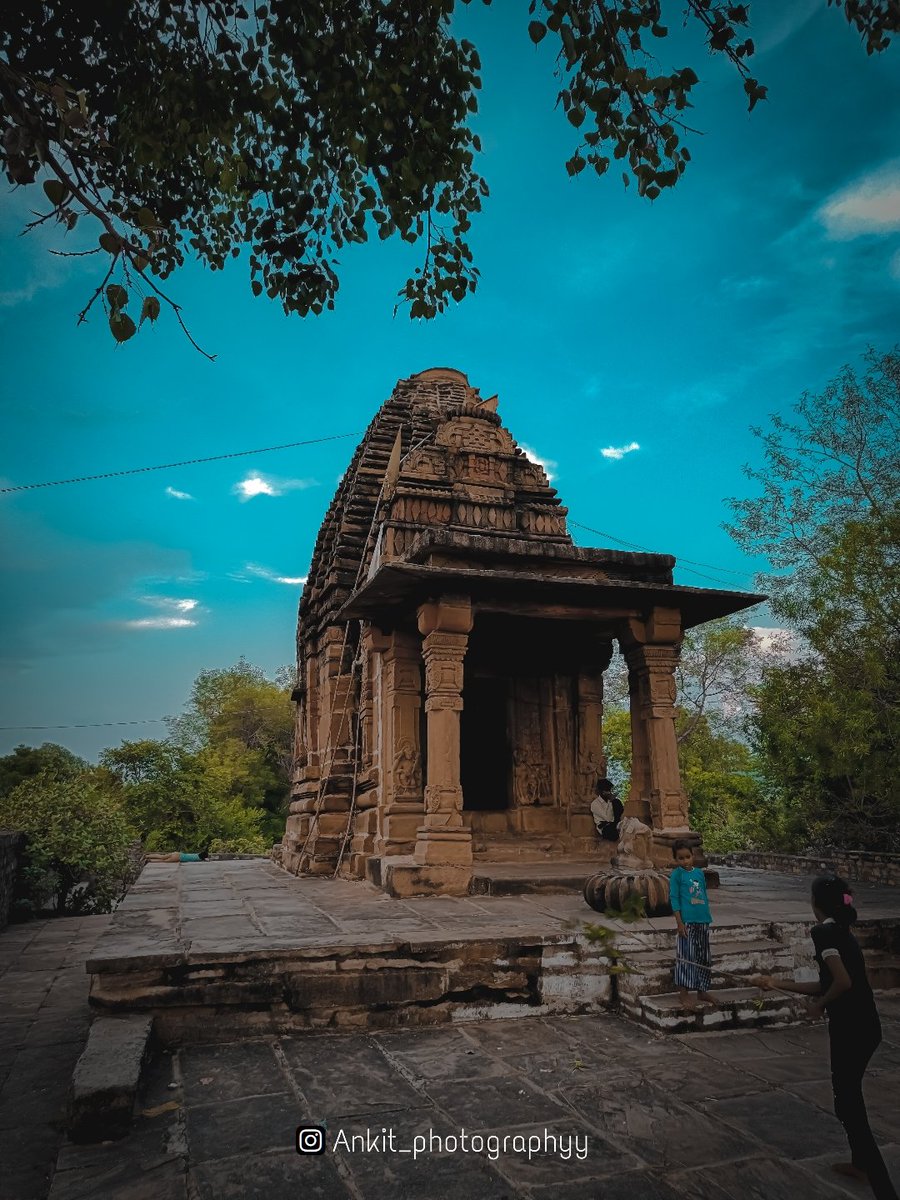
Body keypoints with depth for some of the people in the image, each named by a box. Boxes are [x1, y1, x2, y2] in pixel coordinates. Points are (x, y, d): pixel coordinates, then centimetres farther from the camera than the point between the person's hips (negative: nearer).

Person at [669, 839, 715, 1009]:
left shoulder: (699, 872, 8)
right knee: (686, 957, -1)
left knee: (704, 957, 14)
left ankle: (702, 991, 27)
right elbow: (674, 898, -9)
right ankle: (685, 994, 6)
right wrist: (679, 922, -14)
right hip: (687, 921, -6)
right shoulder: (676, 874, -7)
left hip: (703, 921, 6)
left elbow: (704, 896, 15)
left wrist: (708, 918, 14)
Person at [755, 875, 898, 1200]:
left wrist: (819, 1003, -7)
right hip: (865, 1026, 9)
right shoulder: (841, 932, 13)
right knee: (850, 1095, 26)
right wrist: (778, 983, 23)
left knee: (848, 1105, 1)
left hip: (850, 1028, -9)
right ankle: (860, 1163, 42)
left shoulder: (823, 932, -15)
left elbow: (843, 982, -25)